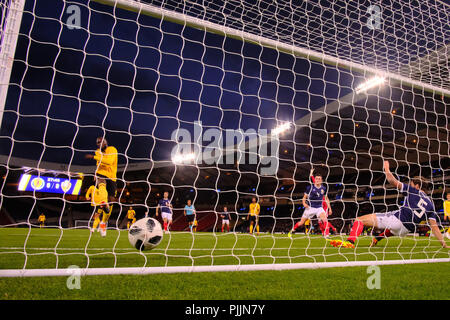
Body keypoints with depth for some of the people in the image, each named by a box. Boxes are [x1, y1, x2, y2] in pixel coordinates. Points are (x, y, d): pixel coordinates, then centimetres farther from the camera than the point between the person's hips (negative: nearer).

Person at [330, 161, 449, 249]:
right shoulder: (430, 204, 16)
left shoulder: (413, 191, 5)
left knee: (360, 220, -9)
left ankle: (350, 242, -29)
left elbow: (392, 181, -2)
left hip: (396, 219, -7)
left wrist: (386, 169, 14)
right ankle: (376, 239, 38)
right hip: (405, 230, 7)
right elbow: (434, 226, 8)